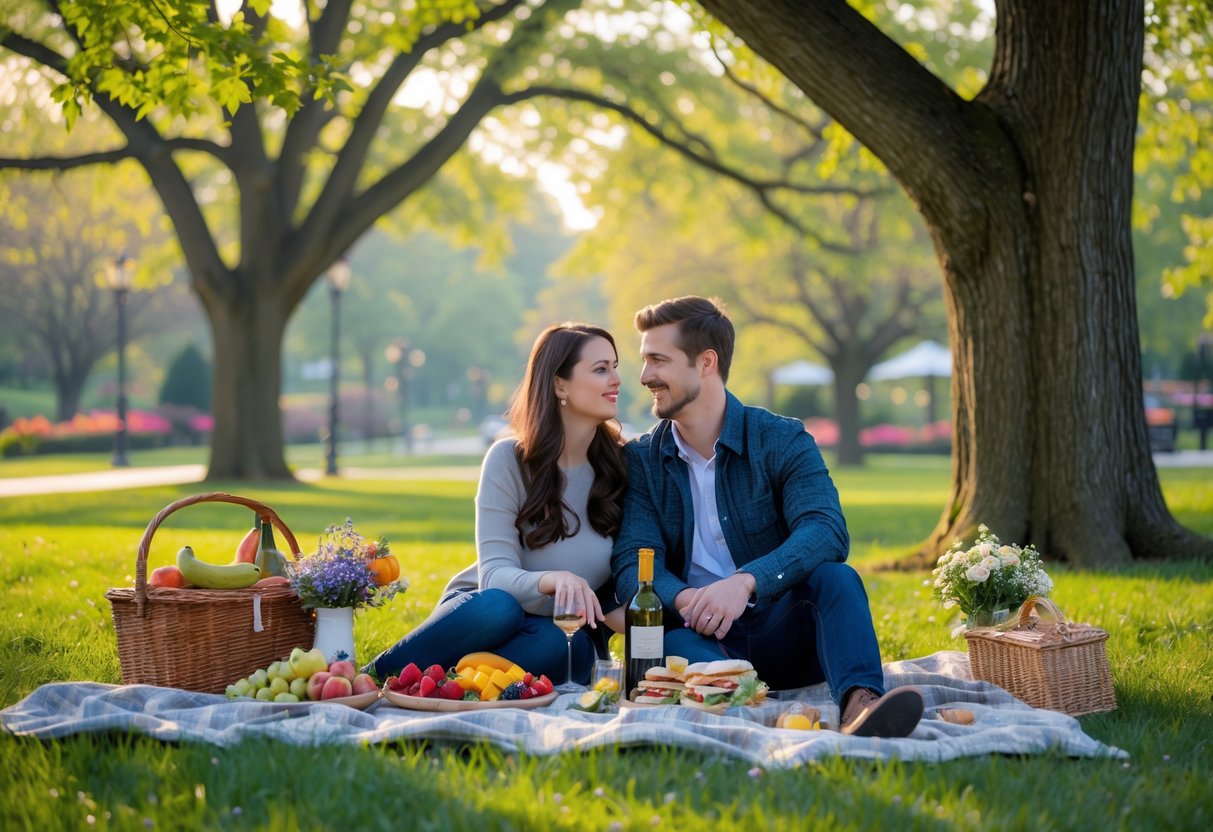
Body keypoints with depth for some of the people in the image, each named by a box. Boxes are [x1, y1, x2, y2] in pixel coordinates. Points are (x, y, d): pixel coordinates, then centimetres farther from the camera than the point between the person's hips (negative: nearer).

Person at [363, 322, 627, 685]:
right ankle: (367, 680, -23)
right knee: (498, 607, -38)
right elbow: (495, 573, -18)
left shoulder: (624, 463, -3)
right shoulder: (509, 459, -11)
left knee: (564, 647, -35)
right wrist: (548, 580, -40)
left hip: (556, 630, 2)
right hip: (481, 613, -2)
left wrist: (618, 610, -21)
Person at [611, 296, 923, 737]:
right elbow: (633, 563, -4)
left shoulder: (781, 441, 0)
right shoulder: (640, 460, 8)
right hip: (700, 636, 0)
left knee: (835, 577, -29)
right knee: (668, 643, -34)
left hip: (783, 633, 0)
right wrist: (683, 600, -28)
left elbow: (826, 531, -18)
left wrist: (745, 583, -36)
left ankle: (859, 702, -54)